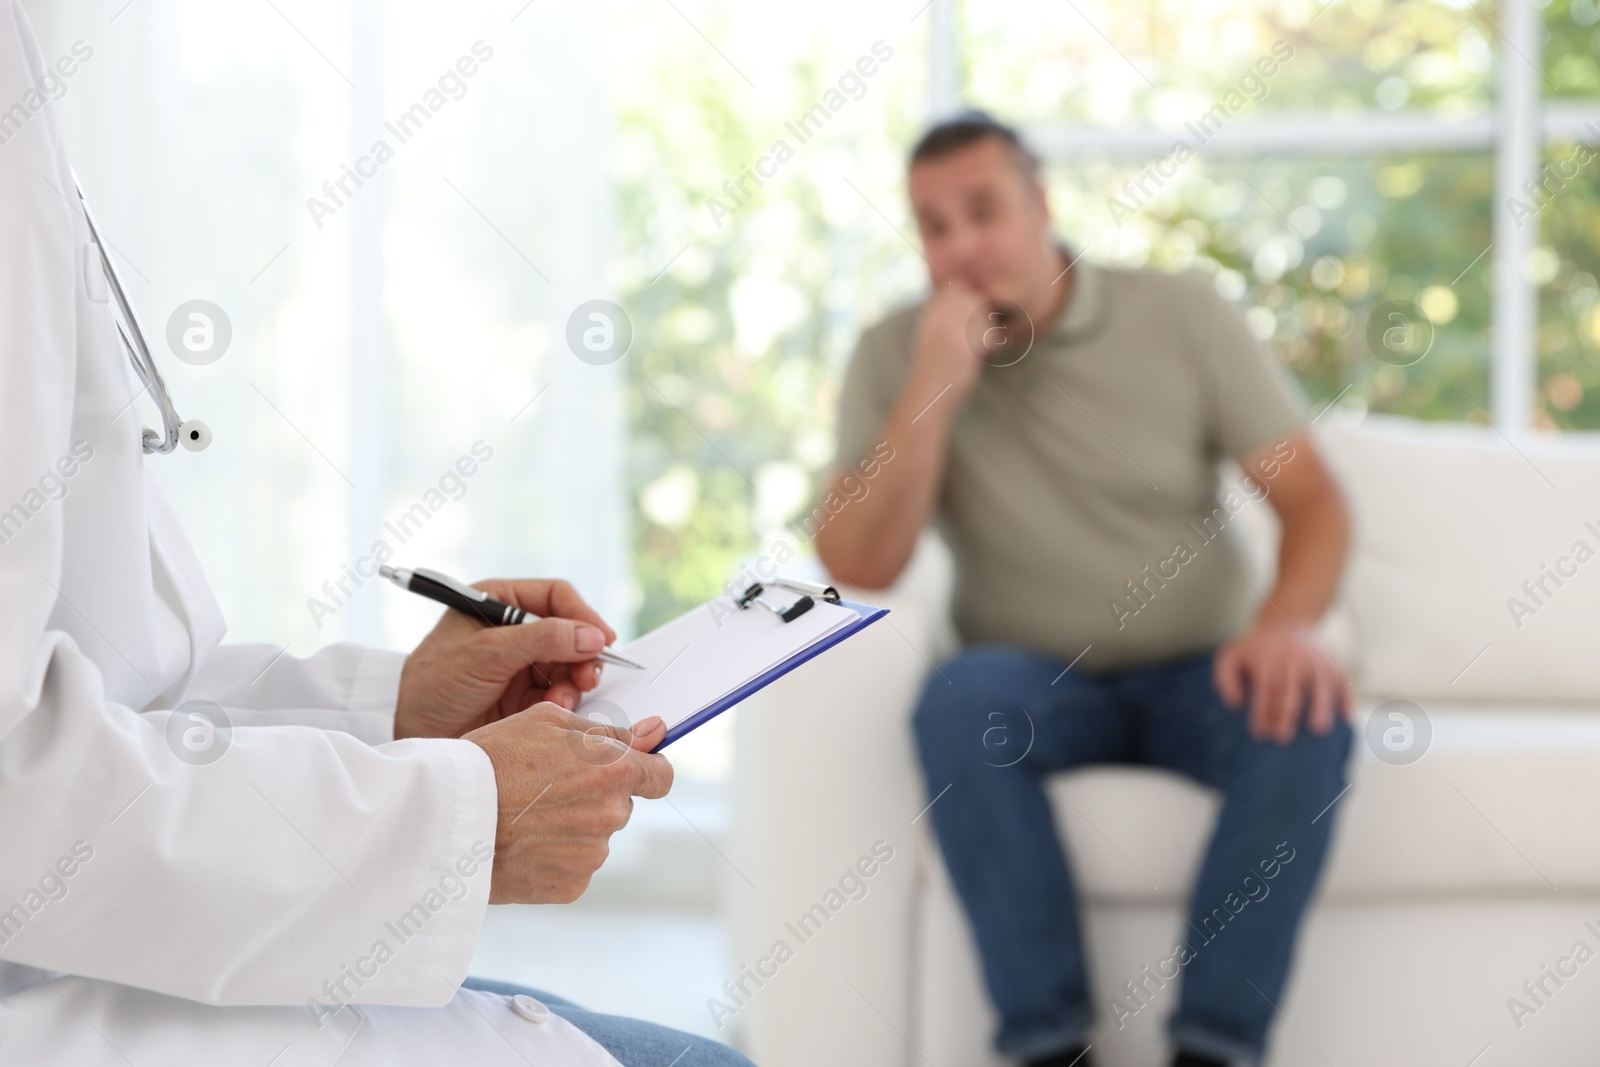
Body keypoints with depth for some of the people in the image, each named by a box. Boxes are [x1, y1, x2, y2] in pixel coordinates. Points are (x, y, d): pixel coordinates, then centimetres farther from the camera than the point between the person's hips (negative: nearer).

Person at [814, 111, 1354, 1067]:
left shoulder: (1181, 314, -3)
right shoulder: (896, 354, -3)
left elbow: (1312, 500, -6)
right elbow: (858, 570, -12)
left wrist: (1289, 620, -28)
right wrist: (934, 387, -21)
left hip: (1195, 675, 1)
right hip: (1036, 684, 0)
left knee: (1306, 711, -31)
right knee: (961, 698, -34)